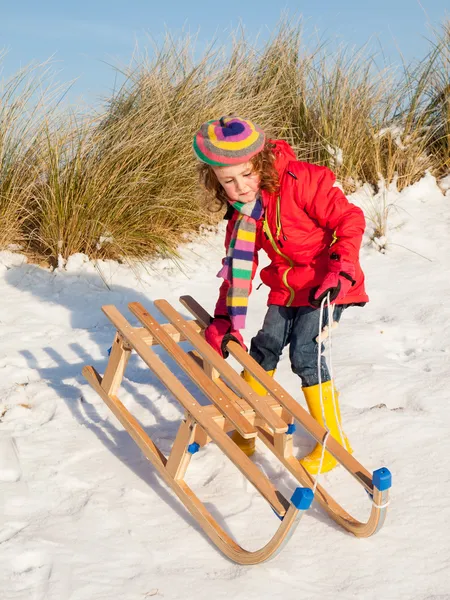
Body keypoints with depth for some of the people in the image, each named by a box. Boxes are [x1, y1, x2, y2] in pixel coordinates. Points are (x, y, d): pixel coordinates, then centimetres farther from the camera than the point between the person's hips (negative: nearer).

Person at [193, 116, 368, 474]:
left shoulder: (299, 181, -23)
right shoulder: (241, 214, -2)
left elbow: (349, 220, -19)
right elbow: (238, 266, 0)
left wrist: (340, 271, -28)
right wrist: (226, 321, -8)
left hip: (326, 284, -7)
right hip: (285, 288, 7)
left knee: (305, 353, -16)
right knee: (264, 347, 5)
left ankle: (334, 442, 0)